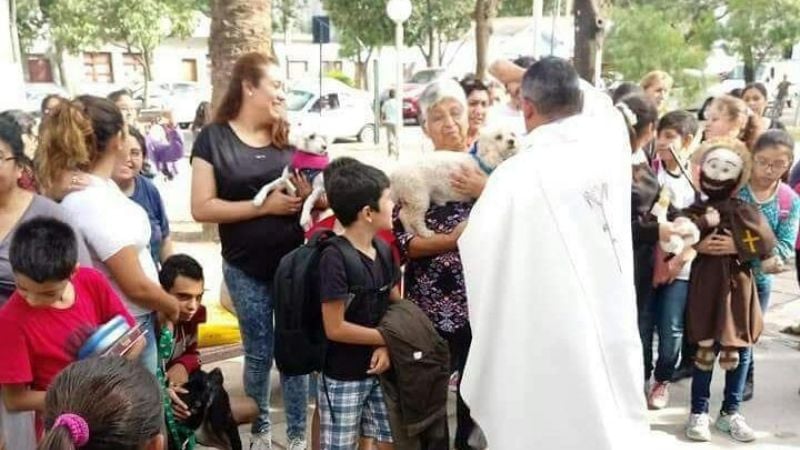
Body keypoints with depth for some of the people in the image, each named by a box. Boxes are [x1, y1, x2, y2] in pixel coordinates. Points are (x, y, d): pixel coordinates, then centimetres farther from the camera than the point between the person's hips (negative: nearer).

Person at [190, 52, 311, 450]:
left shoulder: (290, 135, 3)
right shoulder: (214, 138, -6)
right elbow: (202, 208, -12)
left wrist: (310, 193, -15)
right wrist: (265, 205, -18)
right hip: (245, 268, -2)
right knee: (258, 353, 12)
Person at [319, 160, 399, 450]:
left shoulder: (383, 251, 1)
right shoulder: (335, 258, -21)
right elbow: (335, 328, -21)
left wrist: (386, 346, -11)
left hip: (379, 370, 7)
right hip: (343, 377, -6)